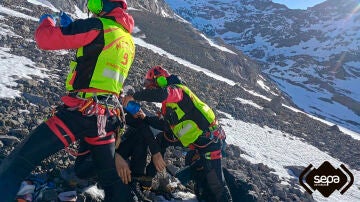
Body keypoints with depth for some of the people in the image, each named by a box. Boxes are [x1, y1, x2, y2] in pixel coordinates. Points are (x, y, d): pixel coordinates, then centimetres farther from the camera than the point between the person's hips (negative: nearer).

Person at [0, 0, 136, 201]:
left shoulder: (99, 27, -7)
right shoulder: (129, 41, 16)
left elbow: (46, 39, -6)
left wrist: (47, 21, 17)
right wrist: (71, 27, 30)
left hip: (81, 111, -8)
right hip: (109, 117, 8)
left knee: (19, 162, -3)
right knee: (112, 178, 21)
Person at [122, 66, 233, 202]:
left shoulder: (176, 89, -12)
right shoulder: (169, 103, 18)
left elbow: (161, 93, -35)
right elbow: (166, 125, 18)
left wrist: (134, 96, -25)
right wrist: (145, 118, 13)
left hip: (209, 140, -10)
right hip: (199, 144, 10)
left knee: (215, 184, -4)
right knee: (201, 180, 19)